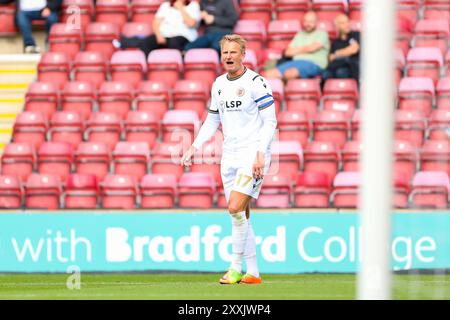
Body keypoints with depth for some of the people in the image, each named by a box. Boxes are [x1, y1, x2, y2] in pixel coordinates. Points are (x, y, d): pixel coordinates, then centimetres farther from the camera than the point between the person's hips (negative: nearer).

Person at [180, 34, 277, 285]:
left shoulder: (255, 82, -8)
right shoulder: (219, 85, 12)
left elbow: (270, 121, -9)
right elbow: (212, 121, 22)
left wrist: (261, 154, -18)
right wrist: (195, 147, 10)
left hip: (253, 154, -7)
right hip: (230, 156, 7)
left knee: (236, 208, -18)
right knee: (241, 215, 5)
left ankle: (237, 267, -10)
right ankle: (253, 273, 10)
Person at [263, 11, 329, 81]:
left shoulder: (322, 34, 7)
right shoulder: (300, 35, 24)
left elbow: (312, 48, -9)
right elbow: (288, 52, 16)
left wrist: (297, 50, 8)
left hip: (314, 64, -6)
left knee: (290, 73, -39)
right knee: (269, 74, -17)